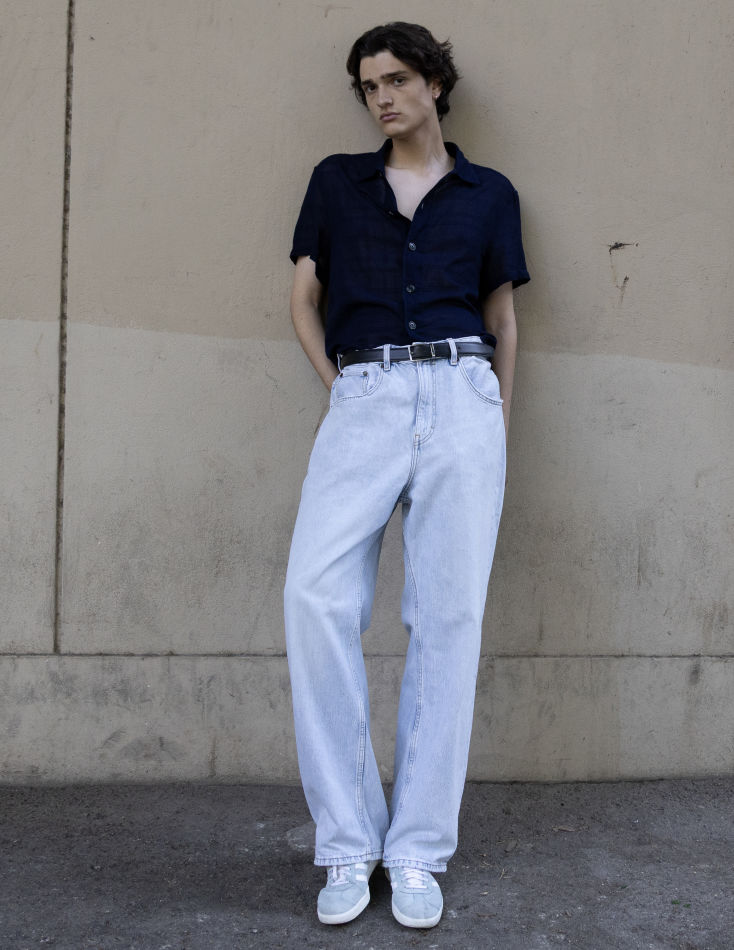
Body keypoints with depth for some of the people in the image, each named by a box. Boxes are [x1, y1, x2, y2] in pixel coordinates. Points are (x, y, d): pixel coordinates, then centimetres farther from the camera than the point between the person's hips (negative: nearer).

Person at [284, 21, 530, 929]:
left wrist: (499, 418, 8)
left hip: (461, 395, 0)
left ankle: (417, 851, 4)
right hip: (363, 400, 0)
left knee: (447, 615, -5)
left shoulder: (489, 193, 17)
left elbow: (503, 313, 18)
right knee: (316, 598, -16)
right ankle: (348, 844, -5)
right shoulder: (337, 181, 19)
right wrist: (335, 385, 3)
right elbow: (304, 295, 16)